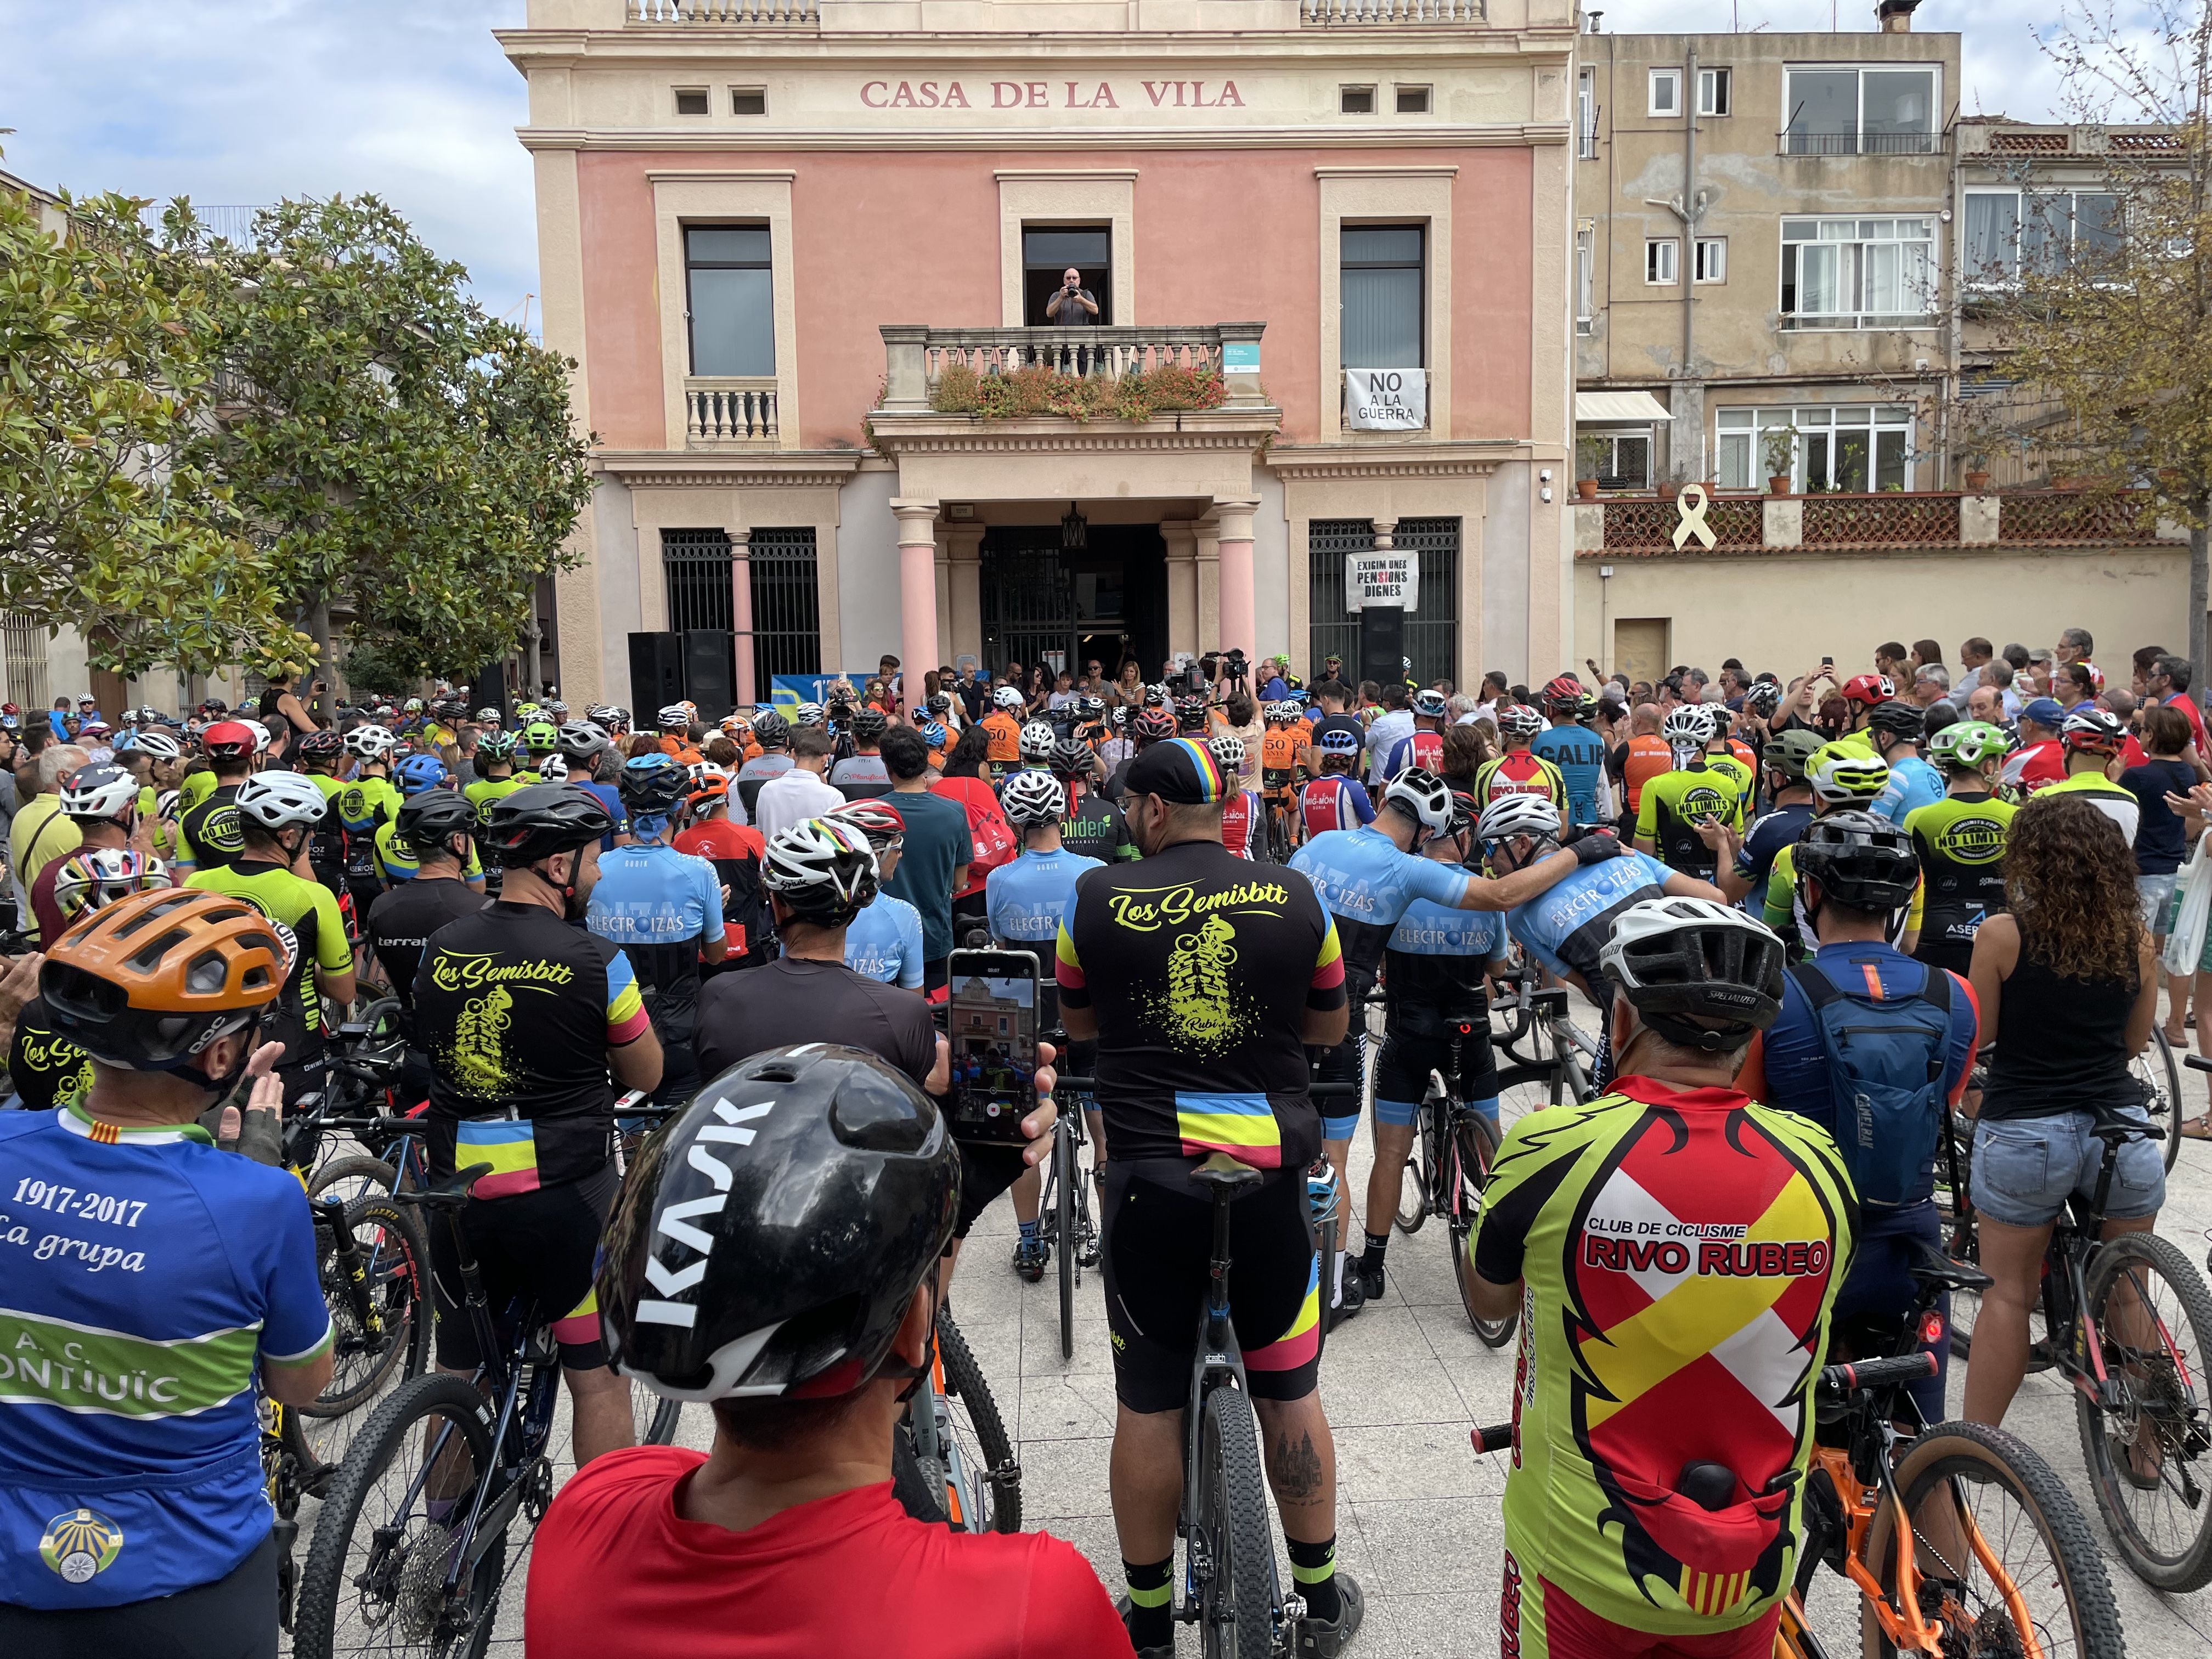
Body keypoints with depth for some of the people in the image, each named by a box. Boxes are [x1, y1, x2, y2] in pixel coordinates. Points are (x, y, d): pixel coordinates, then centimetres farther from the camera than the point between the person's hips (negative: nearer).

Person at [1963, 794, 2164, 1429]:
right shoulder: (2136, 939, 2)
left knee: (2009, 1294, 10)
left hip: (2024, 1132, -3)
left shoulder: (2002, 935, -9)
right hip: (2122, 1128, 3)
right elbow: (2135, 1041, 13)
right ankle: (2145, 1446, 30)